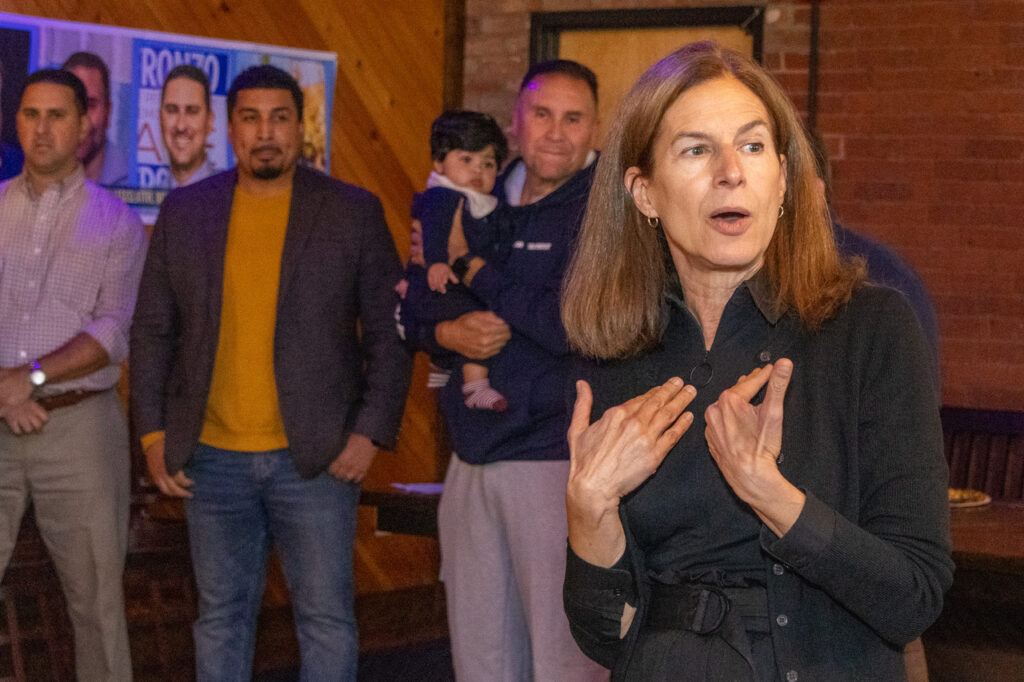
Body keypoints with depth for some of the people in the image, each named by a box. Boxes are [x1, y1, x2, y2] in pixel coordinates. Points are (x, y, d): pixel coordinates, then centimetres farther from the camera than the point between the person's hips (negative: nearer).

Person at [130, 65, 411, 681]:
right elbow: (152, 330, 10)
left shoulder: (354, 212, 1)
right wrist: (153, 433, 3)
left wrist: (370, 433, -7)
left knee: (326, 618, 0)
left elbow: (389, 333, 1)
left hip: (316, 459, -2)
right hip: (211, 457, 2)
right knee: (221, 617, 10)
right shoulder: (186, 211, 7)